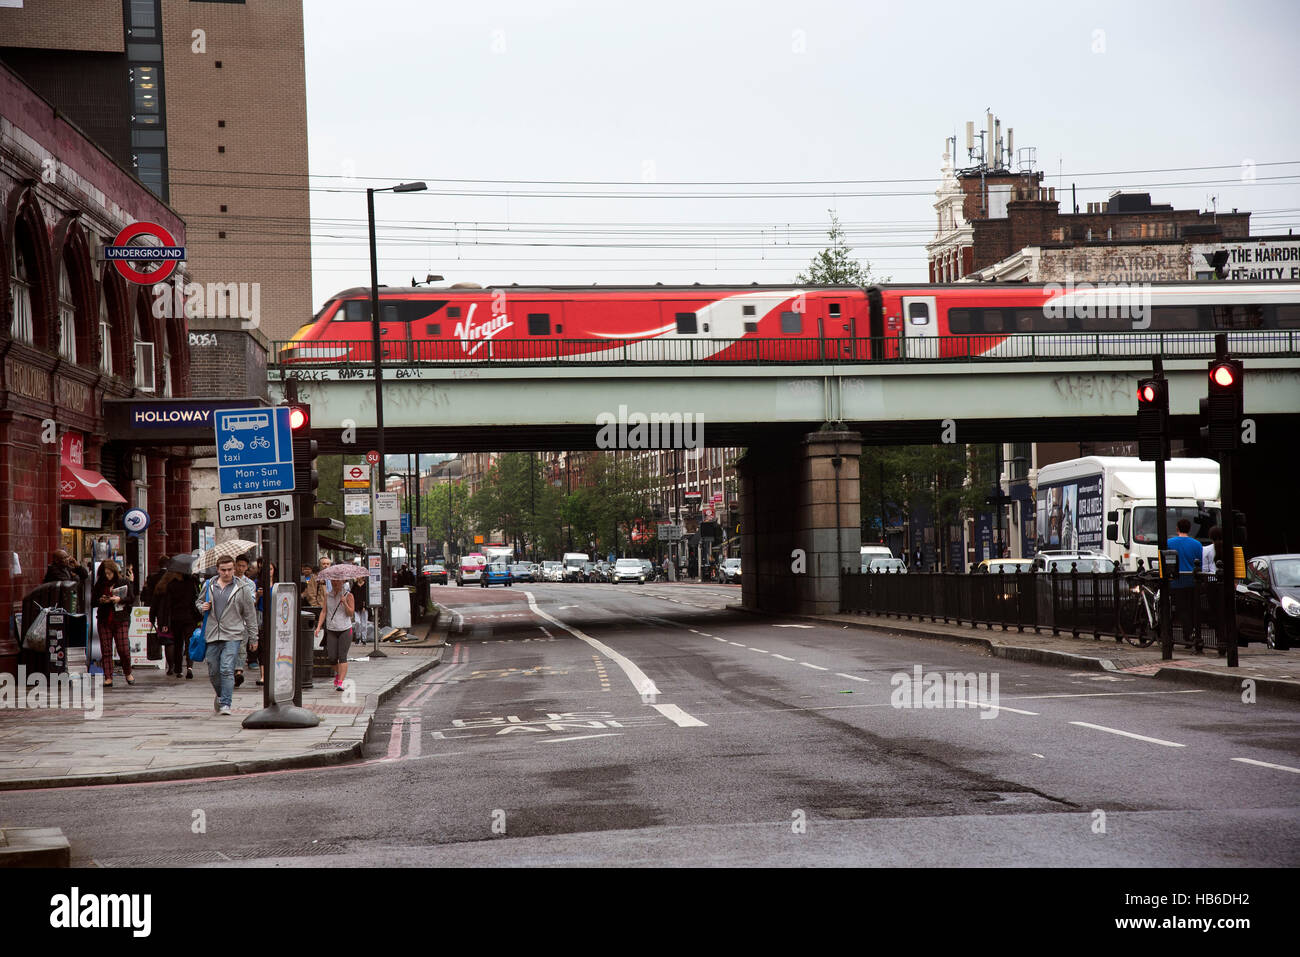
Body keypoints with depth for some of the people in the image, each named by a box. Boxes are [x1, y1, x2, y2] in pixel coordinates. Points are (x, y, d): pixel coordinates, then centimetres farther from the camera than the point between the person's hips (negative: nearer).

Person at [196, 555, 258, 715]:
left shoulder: (241, 589, 2)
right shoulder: (209, 586, 9)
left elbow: (250, 615, 7)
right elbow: (198, 602, 26)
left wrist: (253, 638, 7)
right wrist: (202, 607, 1)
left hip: (232, 636, -3)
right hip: (212, 636, 3)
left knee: (227, 670, -14)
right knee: (213, 672, 9)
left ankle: (225, 704, -11)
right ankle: (220, 695, 36)